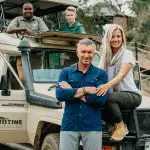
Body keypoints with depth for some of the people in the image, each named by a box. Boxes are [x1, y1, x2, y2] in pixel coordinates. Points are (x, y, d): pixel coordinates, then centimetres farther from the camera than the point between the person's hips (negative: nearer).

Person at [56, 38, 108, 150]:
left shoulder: (101, 74, 4)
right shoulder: (66, 72, 7)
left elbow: (101, 99, -11)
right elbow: (60, 94, -9)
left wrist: (72, 93, -9)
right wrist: (85, 90, -13)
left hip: (93, 126, -1)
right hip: (69, 125, 1)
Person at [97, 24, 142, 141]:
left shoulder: (127, 54, -7)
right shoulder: (106, 57, 10)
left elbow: (121, 75, -21)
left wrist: (107, 85, -40)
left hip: (132, 95, -5)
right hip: (114, 94, 5)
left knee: (109, 97, -34)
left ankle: (121, 126, -10)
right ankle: (113, 124, -1)